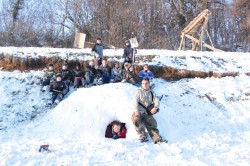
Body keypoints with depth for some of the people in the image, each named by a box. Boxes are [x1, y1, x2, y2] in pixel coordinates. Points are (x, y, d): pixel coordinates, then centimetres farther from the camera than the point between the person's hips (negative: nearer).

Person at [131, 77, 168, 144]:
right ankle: (143, 136, -34)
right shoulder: (139, 91, 8)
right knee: (136, 120, -32)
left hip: (147, 113, 4)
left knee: (152, 123, -14)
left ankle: (157, 138, -23)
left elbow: (157, 101, 5)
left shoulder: (151, 93, 19)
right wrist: (136, 111, -23)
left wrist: (155, 107, -18)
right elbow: (135, 101, -7)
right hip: (138, 112, -4)